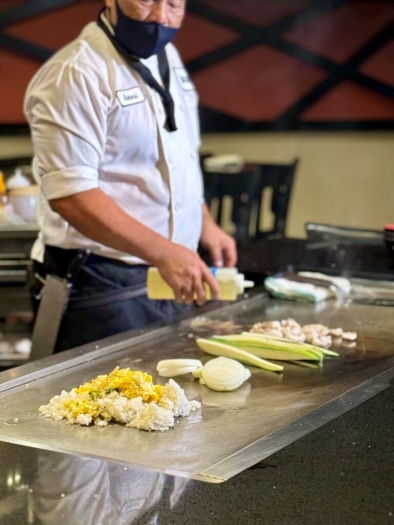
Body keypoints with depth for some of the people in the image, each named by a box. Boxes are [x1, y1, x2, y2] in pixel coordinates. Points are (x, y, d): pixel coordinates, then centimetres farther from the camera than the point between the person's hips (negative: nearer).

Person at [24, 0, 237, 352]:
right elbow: (70, 194, -24)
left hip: (171, 281, 8)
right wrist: (163, 252, -28)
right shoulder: (75, 75, -17)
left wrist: (205, 224, 13)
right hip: (105, 289, -8)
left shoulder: (168, 58, 11)